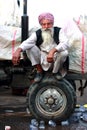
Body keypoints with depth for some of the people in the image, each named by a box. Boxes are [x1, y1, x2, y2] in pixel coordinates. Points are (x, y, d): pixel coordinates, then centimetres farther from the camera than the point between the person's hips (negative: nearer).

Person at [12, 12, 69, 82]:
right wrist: (18, 50, -48)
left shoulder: (59, 31, -10)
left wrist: (53, 51, -46)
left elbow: (65, 43, -28)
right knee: (29, 47, -20)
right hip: (42, 61, 1)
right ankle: (39, 71, -2)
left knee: (64, 52, -31)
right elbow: (27, 42, -26)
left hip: (55, 60, -1)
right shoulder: (37, 34, -7)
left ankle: (56, 71, -1)